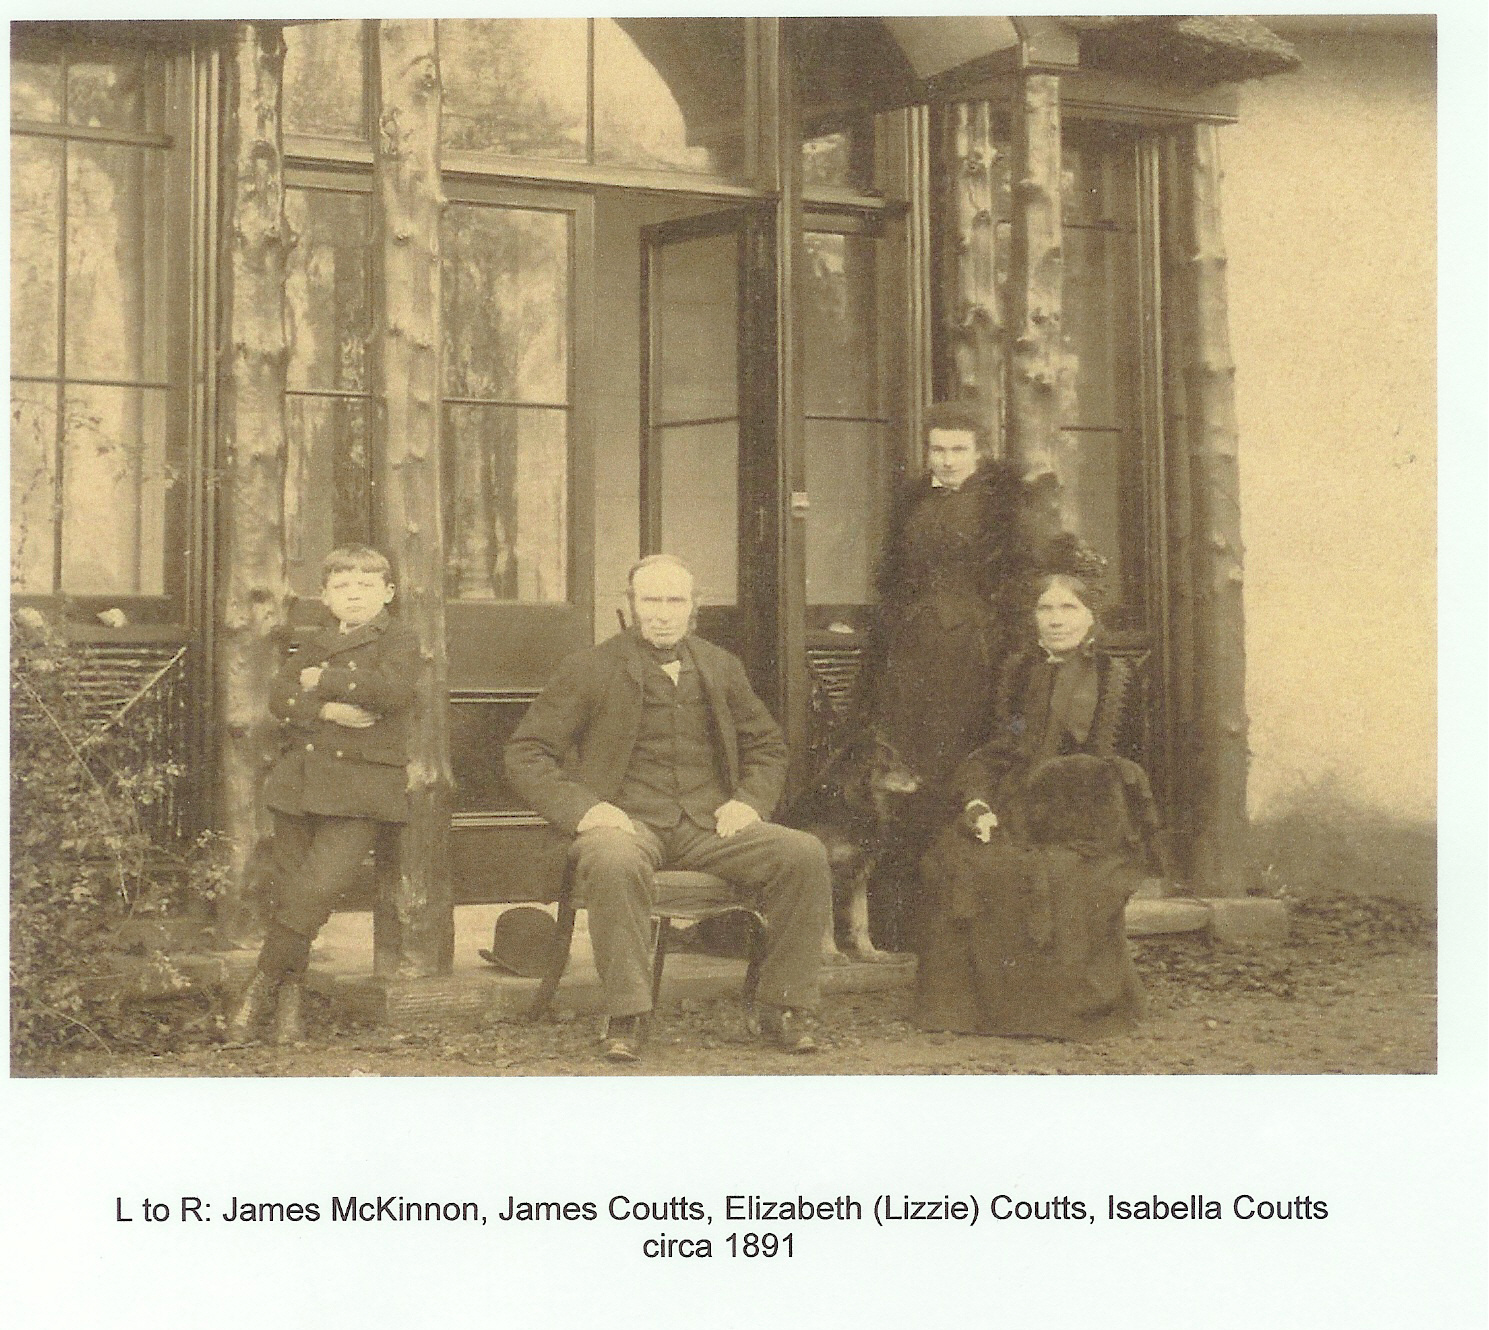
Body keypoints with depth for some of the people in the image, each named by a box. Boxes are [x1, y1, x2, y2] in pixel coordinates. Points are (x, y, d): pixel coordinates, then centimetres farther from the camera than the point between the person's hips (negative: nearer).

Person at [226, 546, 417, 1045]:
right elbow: (279, 697, 3)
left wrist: (325, 680, -8)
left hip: (361, 783, -4)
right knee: (286, 888, 2)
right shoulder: (310, 644, 17)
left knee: (316, 887, -16)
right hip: (301, 777, 5)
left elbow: (393, 688, -15)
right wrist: (328, 710, -15)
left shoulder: (398, 640, 5)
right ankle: (291, 994, 16)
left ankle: (264, 987, -2)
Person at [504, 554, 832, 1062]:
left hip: (709, 825, 4)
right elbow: (526, 754, 2)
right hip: (627, 821, -3)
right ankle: (625, 1016, -26)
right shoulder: (590, 669, 4)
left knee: (805, 854, -21)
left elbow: (767, 744, 26)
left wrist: (750, 800, 5)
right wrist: (581, 808, -14)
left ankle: (781, 1008, -8)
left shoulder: (720, 667, 16)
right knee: (615, 862, -41)